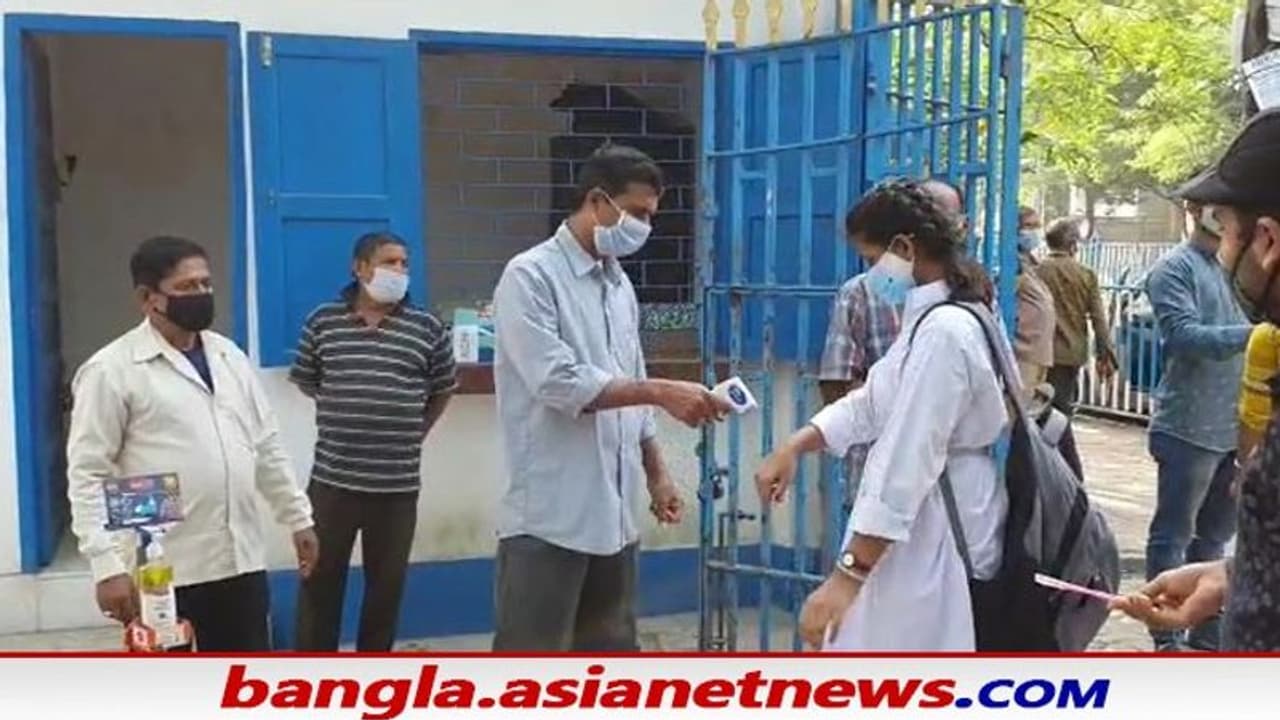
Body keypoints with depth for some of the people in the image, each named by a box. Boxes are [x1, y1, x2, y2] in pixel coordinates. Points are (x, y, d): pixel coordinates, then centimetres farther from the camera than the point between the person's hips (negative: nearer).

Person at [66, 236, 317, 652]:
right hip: (164, 569, -5)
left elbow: (267, 447, 16)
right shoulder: (112, 369, -9)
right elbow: (87, 474, -11)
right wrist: (106, 564, -18)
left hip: (240, 559, 6)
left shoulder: (228, 355, 10)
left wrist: (298, 518, 14)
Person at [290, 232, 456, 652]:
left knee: (386, 584, 10)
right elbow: (305, 382, 15)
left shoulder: (427, 329, 1)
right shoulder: (323, 322, 2)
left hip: (397, 483, 0)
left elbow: (442, 390, 14)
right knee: (319, 580, 5)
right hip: (332, 478, 0)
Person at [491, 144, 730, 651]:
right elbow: (559, 384, -20)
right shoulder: (531, 277, -10)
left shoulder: (620, 286, 14)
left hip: (613, 513, 8)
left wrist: (656, 475, 15)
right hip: (548, 515, -8)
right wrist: (662, 391, -22)